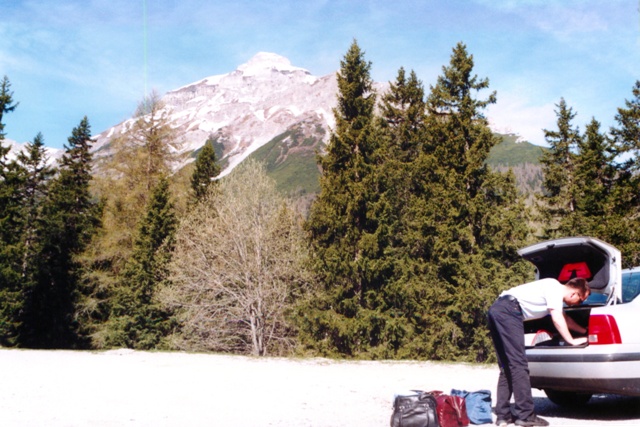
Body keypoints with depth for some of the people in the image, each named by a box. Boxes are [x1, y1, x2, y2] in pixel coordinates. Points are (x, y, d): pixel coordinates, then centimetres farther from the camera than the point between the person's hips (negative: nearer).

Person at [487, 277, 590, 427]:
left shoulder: (555, 290, 27)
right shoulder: (556, 288, -1)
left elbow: (564, 318, 42)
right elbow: (557, 320, -6)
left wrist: (584, 331, 48)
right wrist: (572, 341, 4)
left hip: (496, 309, 10)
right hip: (508, 311, -10)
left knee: (507, 367, 10)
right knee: (518, 364, -8)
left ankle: (503, 415, 9)